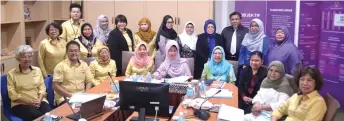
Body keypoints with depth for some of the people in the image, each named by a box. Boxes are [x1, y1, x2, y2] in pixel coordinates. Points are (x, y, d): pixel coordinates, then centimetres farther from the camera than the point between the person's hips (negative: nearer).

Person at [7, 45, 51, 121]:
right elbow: (13, 95, -3)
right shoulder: (11, 74, 1)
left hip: (39, 102, 3)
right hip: (20, 104, -3)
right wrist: (29, 102, -14)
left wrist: (39, 100, -10)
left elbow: (42, 87, 10)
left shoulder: (37, 70, 13)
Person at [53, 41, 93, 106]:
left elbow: (89, 82, 13)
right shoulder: (60, 66, -1)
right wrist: (70, 95, -13)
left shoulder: (84, 65, 11)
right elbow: (55, 86, -6)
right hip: (64, 98, -4)